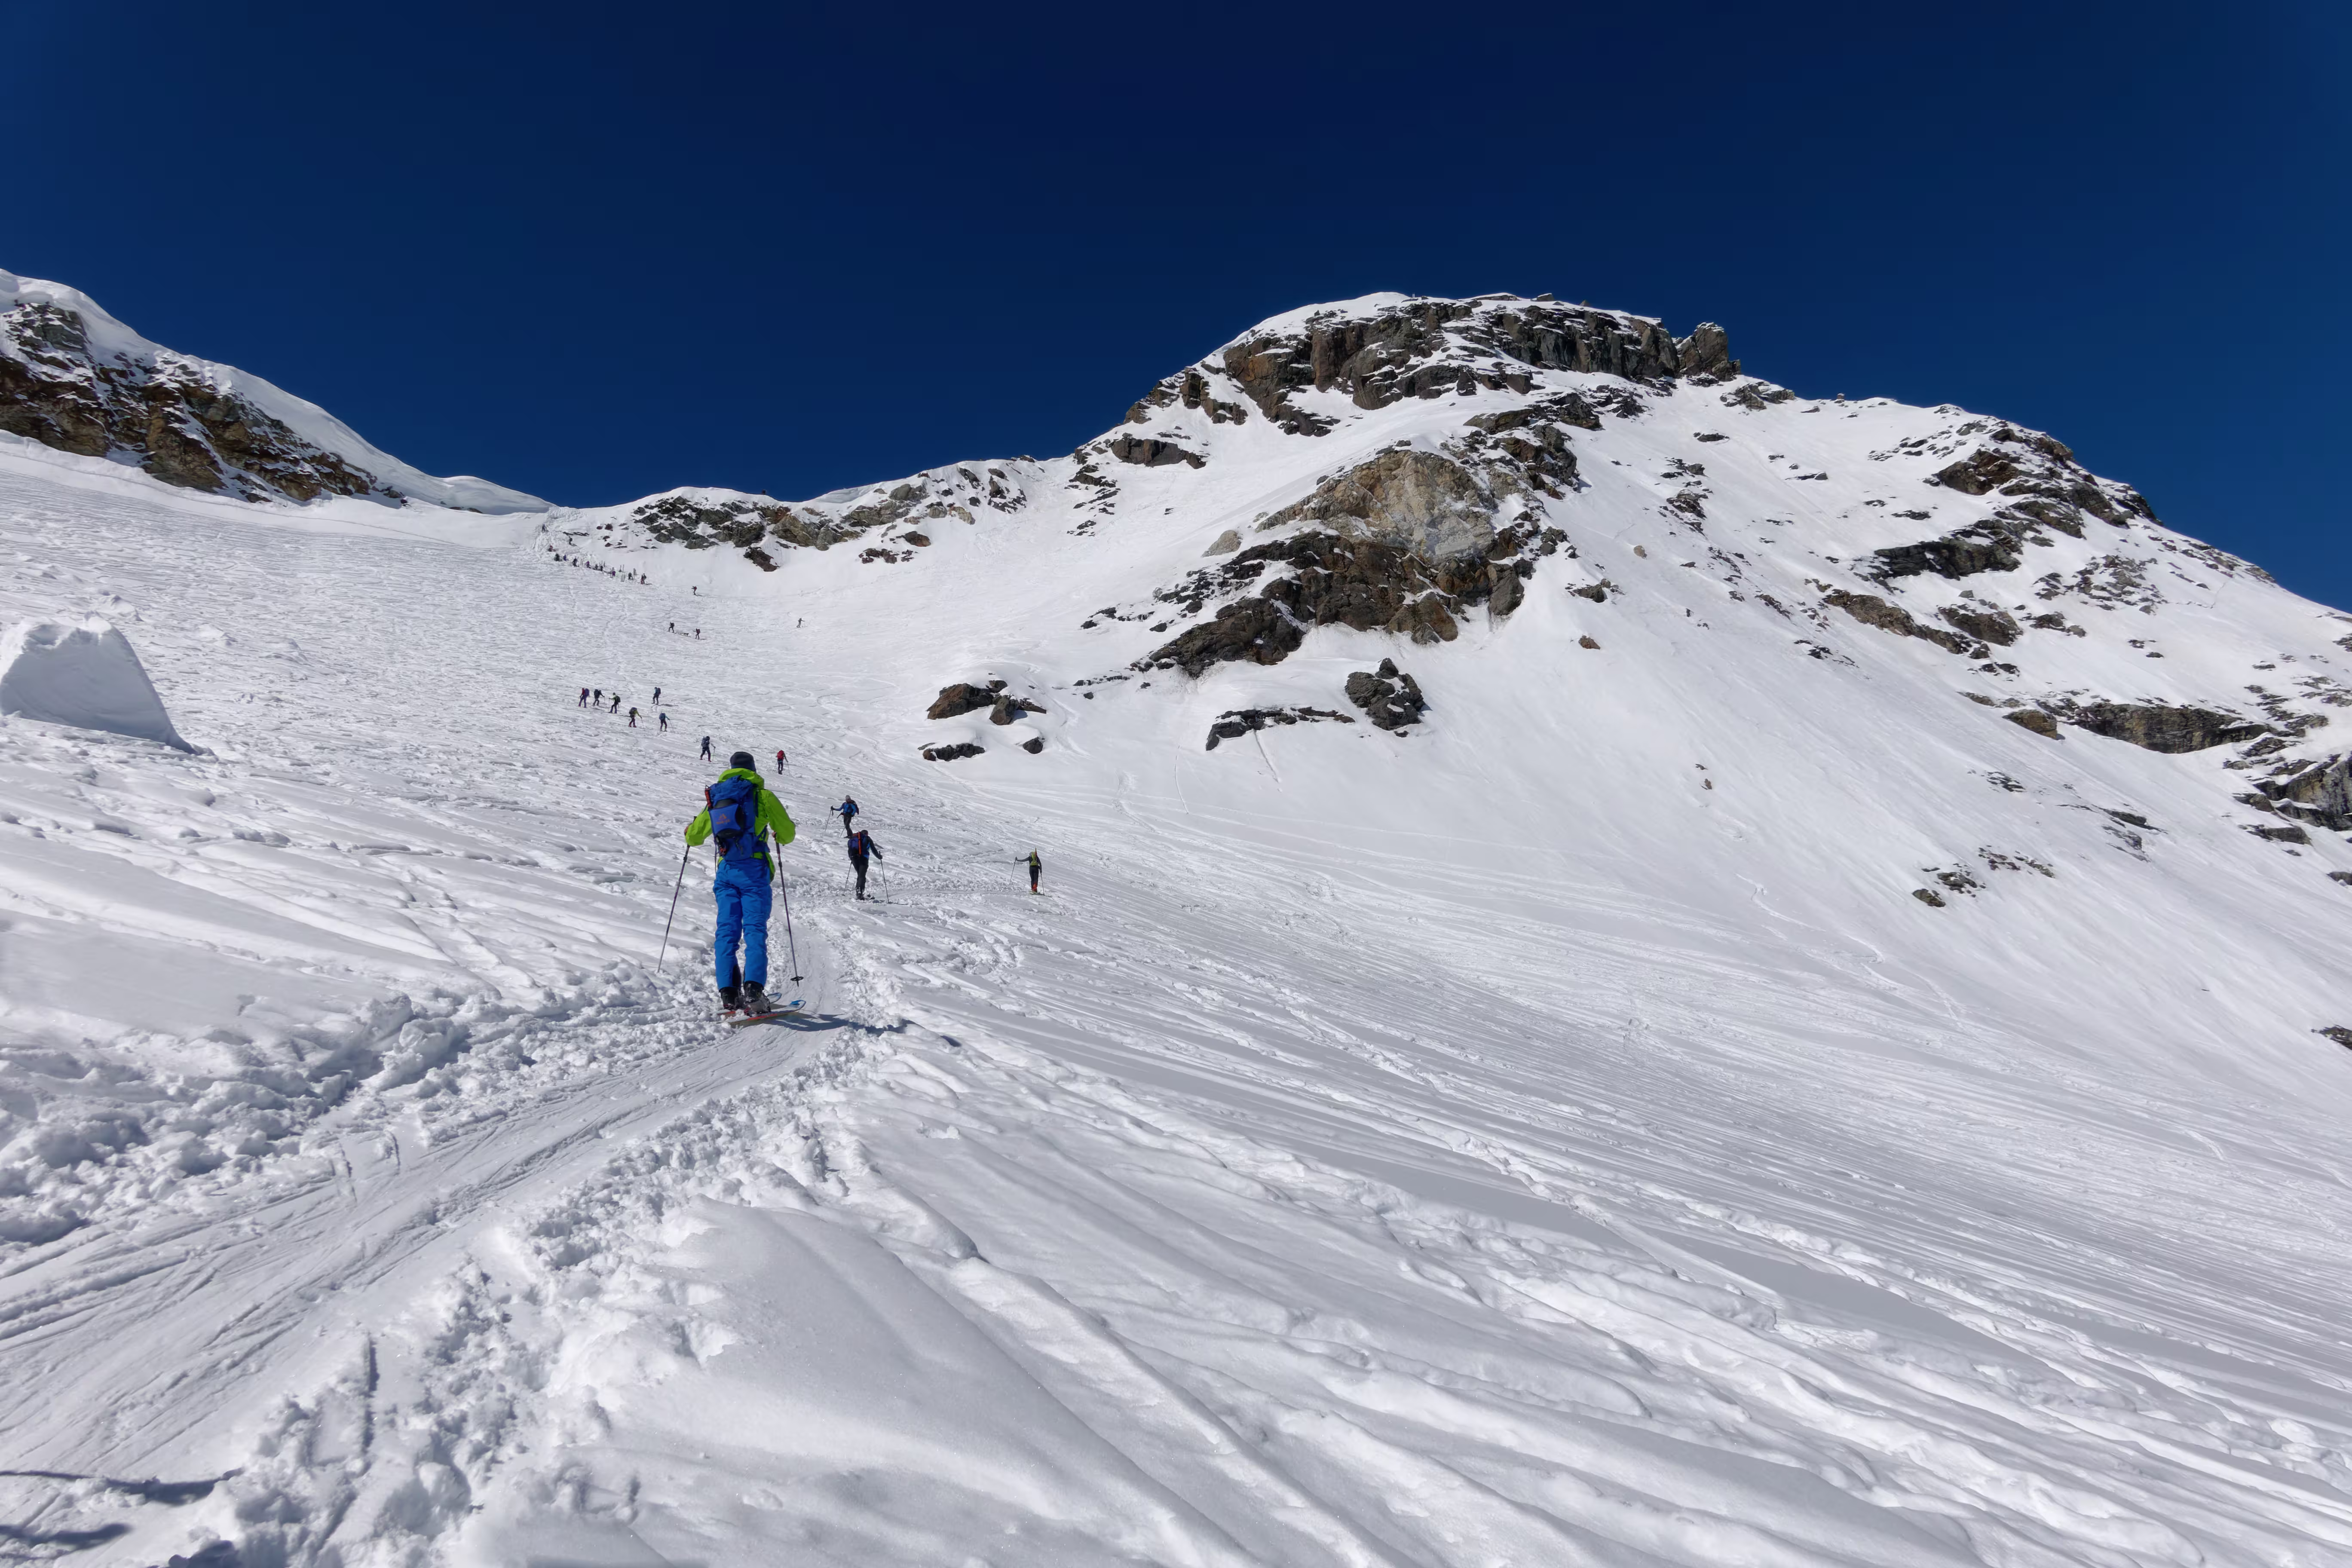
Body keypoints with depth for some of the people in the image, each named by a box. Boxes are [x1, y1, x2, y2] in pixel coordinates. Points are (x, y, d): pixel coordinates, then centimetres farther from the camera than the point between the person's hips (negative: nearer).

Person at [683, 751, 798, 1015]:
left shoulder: (714, 798, 14)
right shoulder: (762, 795, 3)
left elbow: (694, 837, 20)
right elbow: (788, 833, 6)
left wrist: (690, 832, 45)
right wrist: (779, 837, 31)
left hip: (726, 871, 4)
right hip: (754, 869, -3)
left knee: (727, 931, 5)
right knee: (755, 929, -7)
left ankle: (728, 993, -3)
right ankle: (753, 988, -22)